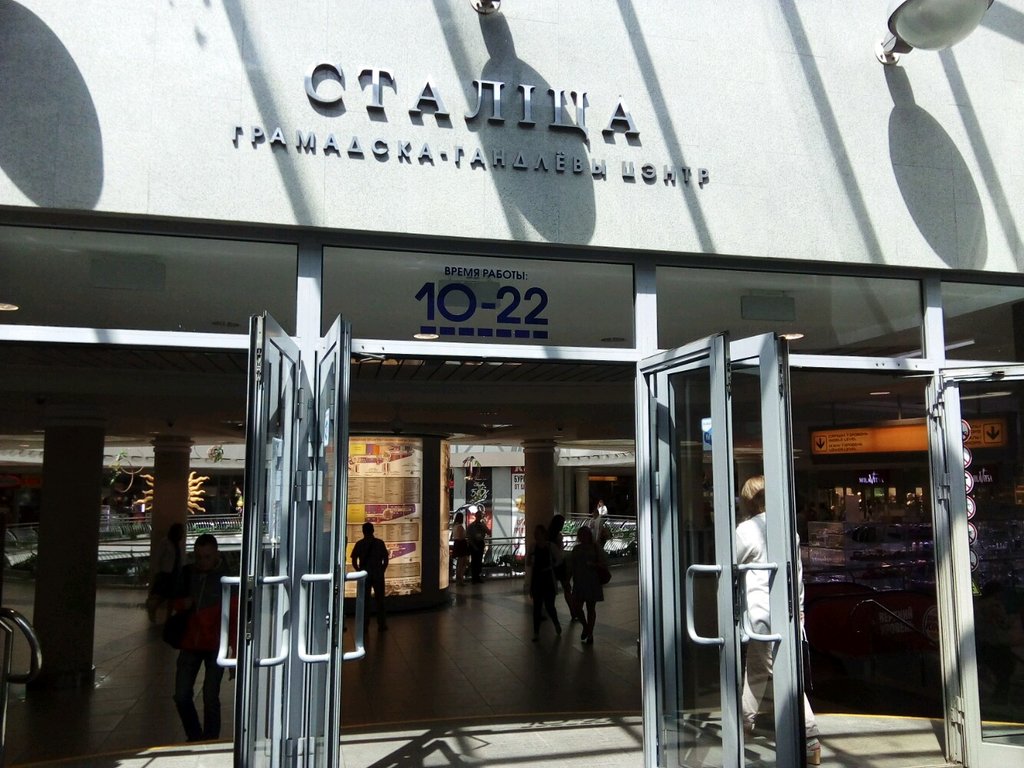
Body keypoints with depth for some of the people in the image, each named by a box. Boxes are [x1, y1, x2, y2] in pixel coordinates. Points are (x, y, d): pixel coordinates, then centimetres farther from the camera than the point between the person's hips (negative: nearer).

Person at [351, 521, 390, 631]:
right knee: (379, 600, 9)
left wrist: (359, 571, 8)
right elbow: (385, 560, -4)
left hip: (364, 575, 0)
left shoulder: (359, 544, -3)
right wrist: (382, 571, 8)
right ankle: (381, 624, 10)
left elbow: (354, 561, -4)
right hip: (378, 575, 0)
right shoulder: (380, 543, -4)